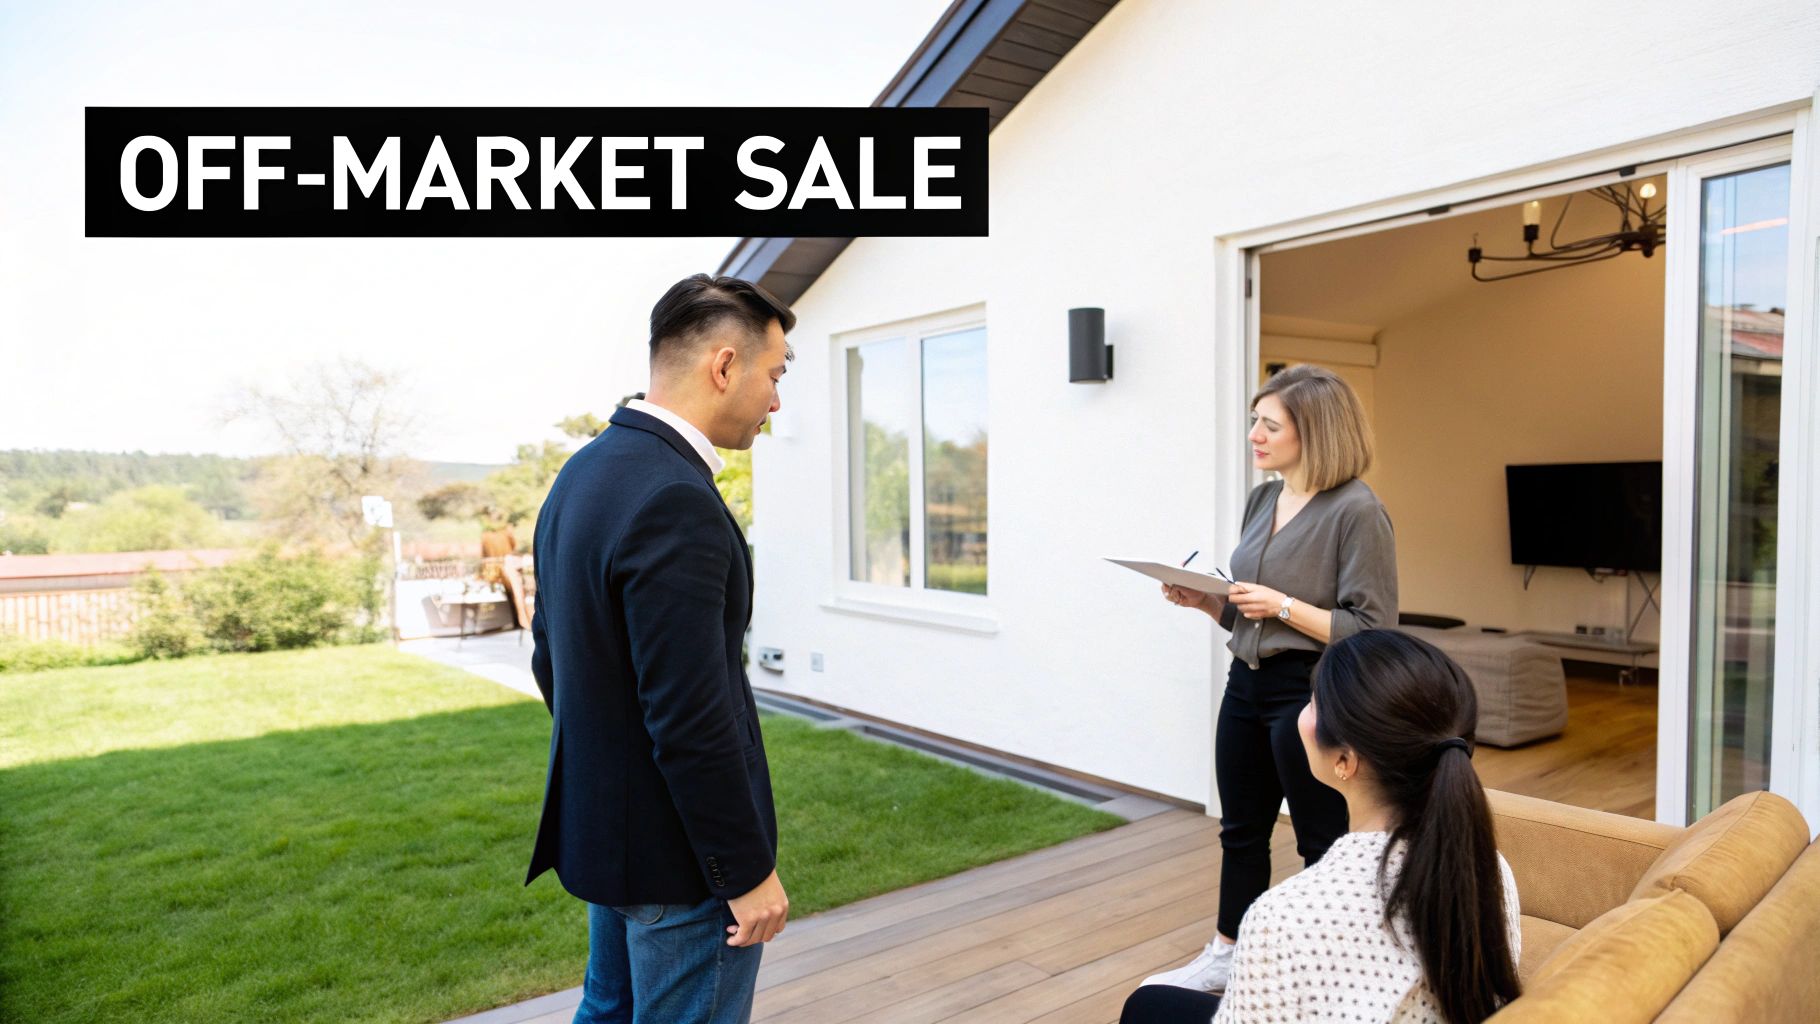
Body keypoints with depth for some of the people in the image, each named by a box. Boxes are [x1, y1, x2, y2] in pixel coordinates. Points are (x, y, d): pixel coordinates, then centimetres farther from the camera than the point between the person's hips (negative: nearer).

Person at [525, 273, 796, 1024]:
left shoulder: (581, 475, 4)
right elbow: (690, 718, -27)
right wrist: (749, 870, -16)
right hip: (679, 851, -9)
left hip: (600, 827, 9)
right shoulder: (676, 502, -27)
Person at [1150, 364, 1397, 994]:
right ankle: (1227, 956, 36)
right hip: (1246, 683, 8)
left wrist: (1284, 607, -22)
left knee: (1323, 845, 9)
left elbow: (1371, 633, -17)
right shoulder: (1262, 500, 8)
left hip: (1312, 695, -8)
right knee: (1241, 829, 19)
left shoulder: (1357, 511, -15)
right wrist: (1205, 600, -3)